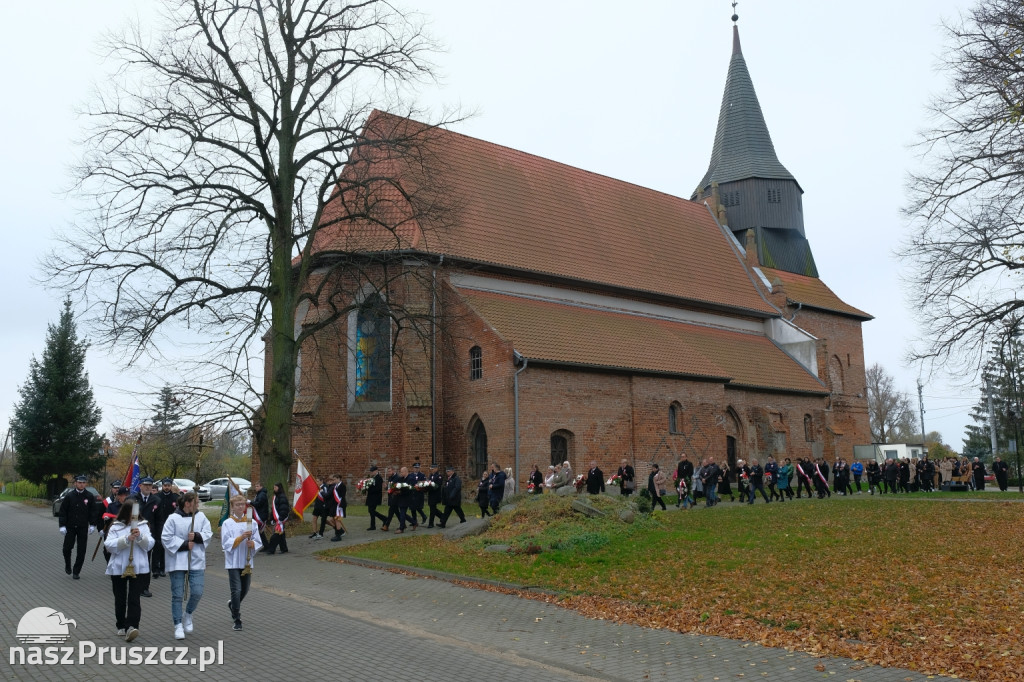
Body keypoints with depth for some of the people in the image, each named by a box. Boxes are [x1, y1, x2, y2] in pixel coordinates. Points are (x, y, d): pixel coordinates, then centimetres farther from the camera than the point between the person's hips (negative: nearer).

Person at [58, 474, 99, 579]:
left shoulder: (90, 496, -1)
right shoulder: (69, 496, -3)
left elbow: (94, 511, 3)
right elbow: (62, 512, 0)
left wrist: (92, 525, -3)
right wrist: (62, 525, -7)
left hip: (83, 528, 0)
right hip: (70, 527, 0)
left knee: (81, 551, 1)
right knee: (67, 548, 2)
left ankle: (76, 572, 13)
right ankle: (67, 565, 31)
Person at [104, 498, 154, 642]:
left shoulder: (143, 526, 5)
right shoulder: (116, 527, 2)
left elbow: (149, 545, -1)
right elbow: (109, 545, -9)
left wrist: (140, 536, -19)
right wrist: (127, 539, -21)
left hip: (138, 568, -1)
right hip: (118, 568, 1)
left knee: (134, 599, -10)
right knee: (120, 599, 12)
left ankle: (131, 627, -18)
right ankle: (121, 627, 26)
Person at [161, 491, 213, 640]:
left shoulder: (201, 516, 5)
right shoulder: (173, 518, -7)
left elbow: (208, 534, 3)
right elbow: (166, 538, -10)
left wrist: (196, 536, -16)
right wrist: (184, 544, -14)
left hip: (196, 561, 3)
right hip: (177, 562, -3)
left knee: (197, 592, -3)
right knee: (177, 594, 1)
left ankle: (188, 615, 25)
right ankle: (178, 625, 12)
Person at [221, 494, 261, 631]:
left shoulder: (250, 522, 4)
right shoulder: (227, 523, -4)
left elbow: (258, 542, 6)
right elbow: (226, 544, -10)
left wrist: (252, 543, -16)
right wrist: (241, 538, -21)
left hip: (247, 562, 4)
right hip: (233, 562, -4)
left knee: (244, 590, 14)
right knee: (236, 590, -10)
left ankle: (233, 604, 45)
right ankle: (237, 621, 1)